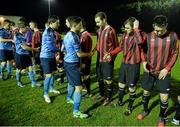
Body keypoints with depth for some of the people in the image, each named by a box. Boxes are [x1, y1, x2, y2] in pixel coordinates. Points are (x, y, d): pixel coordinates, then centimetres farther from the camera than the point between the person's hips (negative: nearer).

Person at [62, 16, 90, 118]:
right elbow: (79, 54, -18)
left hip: (67, 62, 10)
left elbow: (63, 49, 19)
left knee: (71, 82, 28)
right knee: (78, 86, -9)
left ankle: (69, 98, 49)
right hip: (73, 64, -10)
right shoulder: (74, 37, -21)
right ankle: (76, 111, -5)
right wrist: (89, 54, -2)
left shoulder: (67, 35, 8)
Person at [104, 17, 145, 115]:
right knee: (121, 84, 19)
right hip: (124, 63, 6)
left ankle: (130, 107, 28)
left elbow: (140, 41, -38)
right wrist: (111, 53, 5)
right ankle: (120, 101, 42)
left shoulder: (140, 34, -13)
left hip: (133, 65, -6)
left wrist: (136, 28, -27)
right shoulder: (125, 34, 5)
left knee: (132, 88, 6)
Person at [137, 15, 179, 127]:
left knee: (164, 98, 4)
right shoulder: (148, 36, -7)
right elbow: (143, 50, 7)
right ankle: (145, 110, 42)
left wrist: (167, 69, -9)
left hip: (164, 73, -1)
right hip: (149, 71, 1)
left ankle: (161, 117, 31)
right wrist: (144, 61, -11)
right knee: (146, 92, 15)